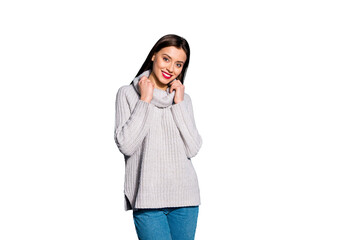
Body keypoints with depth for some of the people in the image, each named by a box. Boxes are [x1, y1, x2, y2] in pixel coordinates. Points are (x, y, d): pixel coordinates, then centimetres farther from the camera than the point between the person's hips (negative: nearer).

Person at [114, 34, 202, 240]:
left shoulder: (183, 98, 13)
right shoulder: (128, 94, 4)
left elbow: (193, 149, 1)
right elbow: (126, 145, -8)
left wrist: (179, 104, -1)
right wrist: (144, 101, -6)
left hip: (185, 195, 4)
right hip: (148, 198, -3)